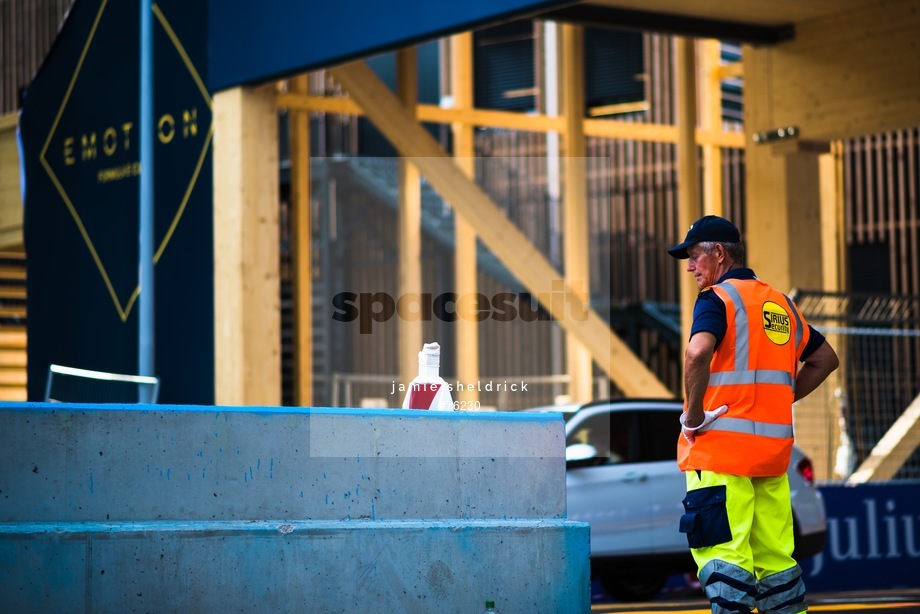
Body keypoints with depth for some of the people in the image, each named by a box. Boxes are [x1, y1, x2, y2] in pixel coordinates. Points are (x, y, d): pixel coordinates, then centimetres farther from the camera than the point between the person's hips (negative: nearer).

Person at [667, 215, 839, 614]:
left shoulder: (717, 297, -6)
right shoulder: (781, 303, 17)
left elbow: (699, 352, -26)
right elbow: (825, 358, 26)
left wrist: (693, 413, -16)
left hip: (721, 444, -7)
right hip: (774, 445, 7)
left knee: (723, 554, -9)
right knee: (774, 555, 11)